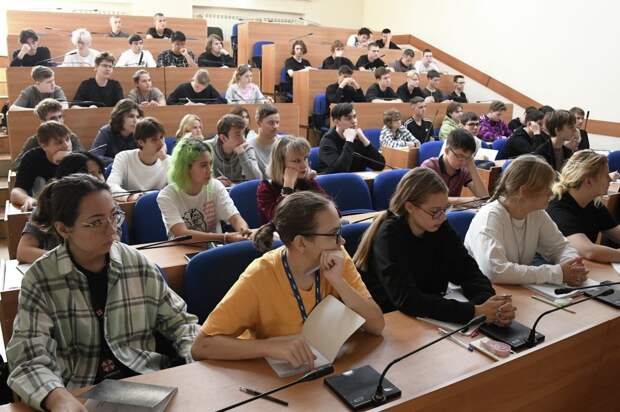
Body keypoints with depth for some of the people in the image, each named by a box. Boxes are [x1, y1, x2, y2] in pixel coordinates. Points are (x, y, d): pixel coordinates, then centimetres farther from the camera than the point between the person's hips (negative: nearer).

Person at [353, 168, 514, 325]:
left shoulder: (440, 228, -3)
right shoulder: (389, 236, -21)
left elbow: (467, 271, -7)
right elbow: (407, 299, -29)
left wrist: (489, 303, -26)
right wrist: (474, 312, -33)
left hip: (427, 318, 5)